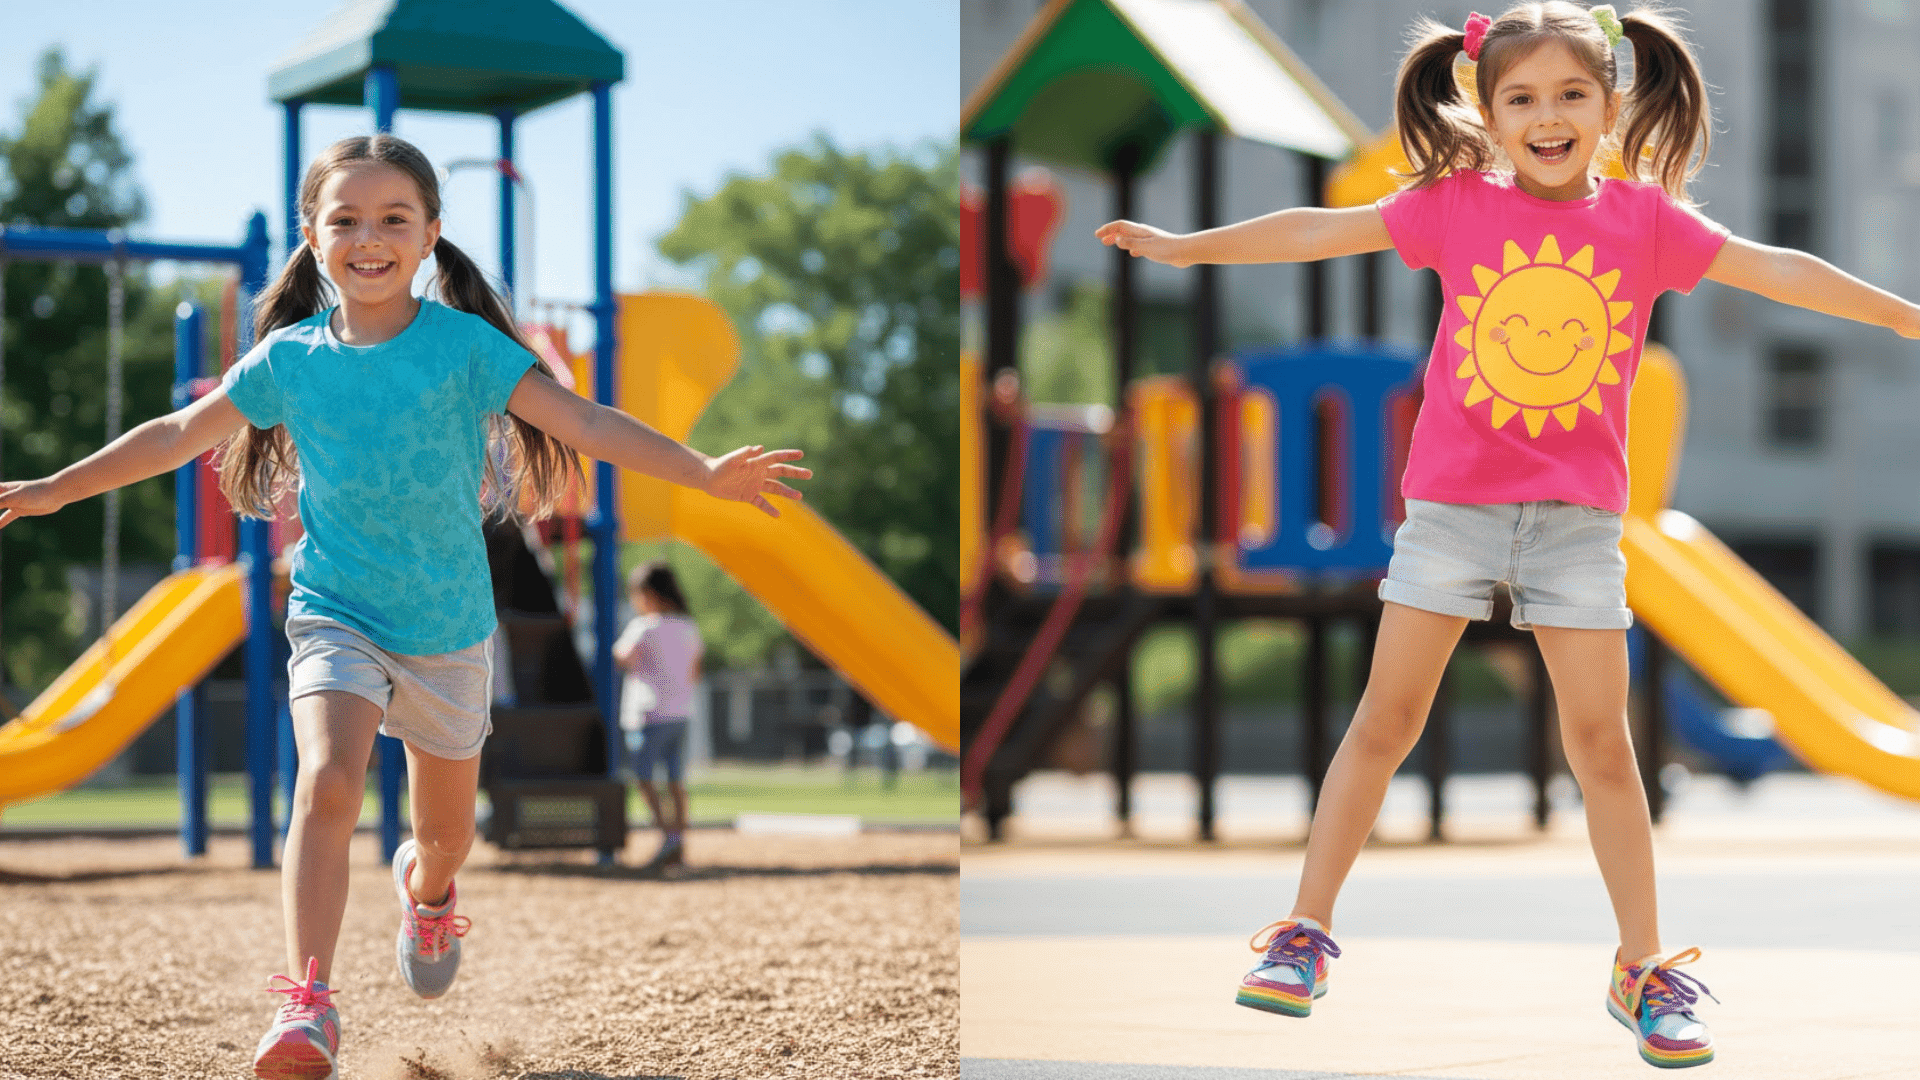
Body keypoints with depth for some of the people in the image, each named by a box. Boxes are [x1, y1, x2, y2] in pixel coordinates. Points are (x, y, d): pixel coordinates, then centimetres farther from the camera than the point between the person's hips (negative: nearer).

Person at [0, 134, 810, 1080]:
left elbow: (584, 421, -17)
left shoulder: (463, 344, -11)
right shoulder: (289, 359, -5)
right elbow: (177, 436, 7)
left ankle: (427, 893, 54)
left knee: (447, 828, 16)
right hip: (336, 616, 0)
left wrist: (707, 473, -28)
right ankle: (308, 1004, -27)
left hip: (448, 627, 1)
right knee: (326, 784, -26)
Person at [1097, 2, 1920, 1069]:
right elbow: (1320, 230, 1)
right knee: (1385, 719, 4)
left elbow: (1773, 270, 1)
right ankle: (1307, 930, 14)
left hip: (1579, 515, 0)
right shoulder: (1459, 205, -3)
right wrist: (1184, 246, 4)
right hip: (1453, 501, 0)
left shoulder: (1643, 218, -1)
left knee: (1601, 740, 2)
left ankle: (1646, 968, 11)